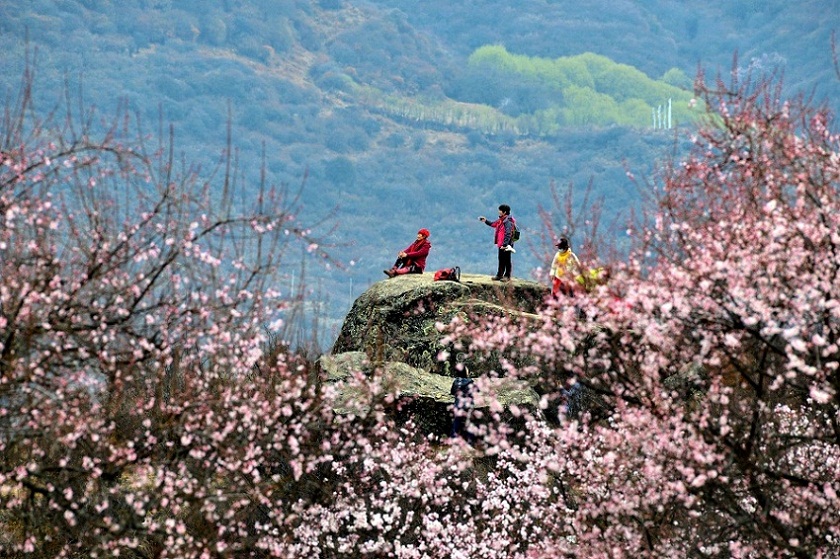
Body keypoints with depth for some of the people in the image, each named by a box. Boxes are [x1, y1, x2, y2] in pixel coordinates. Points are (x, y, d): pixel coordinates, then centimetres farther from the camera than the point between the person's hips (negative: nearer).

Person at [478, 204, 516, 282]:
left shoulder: (508, 221, -18)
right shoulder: (501, 220, 11)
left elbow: (508, 234, -24)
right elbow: (493, 224, 29)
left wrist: (505, 244, -28)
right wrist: (486, 221, 20)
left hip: (506, 244, -10)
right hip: (501, 244, 10)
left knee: (506, 260, 0)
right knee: (501, 260, 16)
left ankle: (507, 276, 8)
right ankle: (499, 275, 25)